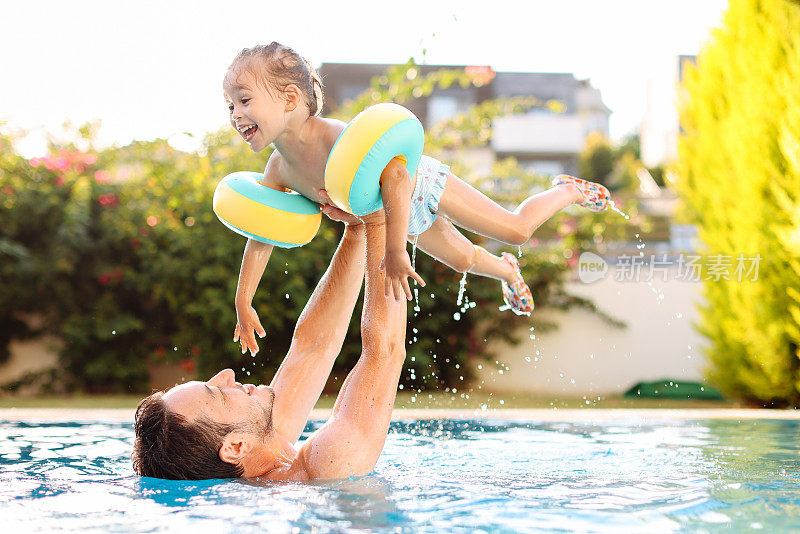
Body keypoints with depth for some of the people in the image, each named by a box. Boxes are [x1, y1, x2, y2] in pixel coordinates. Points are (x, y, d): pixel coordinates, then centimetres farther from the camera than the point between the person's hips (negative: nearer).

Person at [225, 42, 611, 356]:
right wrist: (243, 303, -11)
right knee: (462, 259, 27)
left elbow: (397, 173, -47)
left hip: (421, 183, -6)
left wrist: (395, 252, -46)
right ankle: (507, 271, 59)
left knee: (517, 229, 4)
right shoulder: (279, 171, -23)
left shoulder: (335, 136, -43)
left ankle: (569, 190, 33)